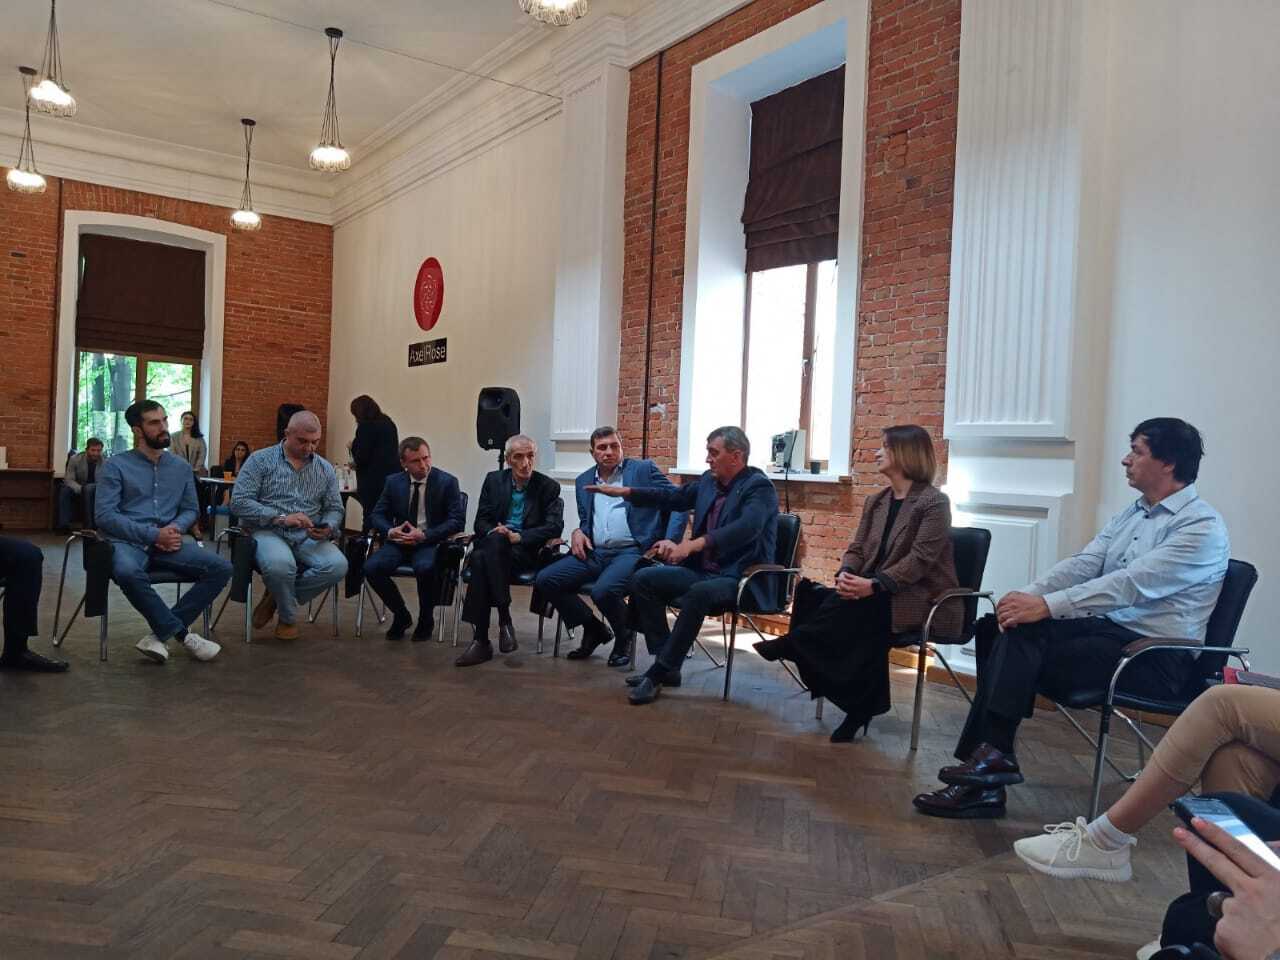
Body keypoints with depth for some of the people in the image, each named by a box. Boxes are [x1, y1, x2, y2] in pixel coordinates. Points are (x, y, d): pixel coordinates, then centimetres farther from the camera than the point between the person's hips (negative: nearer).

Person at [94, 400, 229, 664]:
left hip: (167, 544, 4)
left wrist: (176, 528, -7)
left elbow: (190, 510, 18)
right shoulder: (116, 466, 3)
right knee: (128, 572, -40)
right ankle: (181, 634, -22)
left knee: (221, 568, -21)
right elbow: (104, 515, -6)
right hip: (128, 542, -4)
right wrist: (152, 534, -15)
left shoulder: (181, 467, 17)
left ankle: (162, 633, -17)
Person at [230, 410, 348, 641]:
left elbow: (335, 509, 12)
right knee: (280, 564, -38)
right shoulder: (260, 460, 0)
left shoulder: (325, 469, 12)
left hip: (308, 537, 4)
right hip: (269, 532, -4)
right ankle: (288, 617, -4)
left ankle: (276, 597, 0)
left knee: (337, 565, -26)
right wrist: (281, 518, -20)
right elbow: (239, 502, -9)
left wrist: (328, 528, -13)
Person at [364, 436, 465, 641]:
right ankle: (401, 615, 3)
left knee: (425, 568, -36)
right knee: (372, 567, -23)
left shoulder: (447, 482, -3)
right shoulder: (393, 482, 8)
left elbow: (457, 521, -8)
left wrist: (424, 536, -20)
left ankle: (425, 620, -5)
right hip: (400, 540, 4)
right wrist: (390, 531, -12)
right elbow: (378, 515, 12)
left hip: (432, 542, -4)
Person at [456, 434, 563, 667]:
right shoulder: (493, 480, 12)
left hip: (527, 550, -3)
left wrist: (518, 537, -20)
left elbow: (554, 526, -7)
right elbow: (481, 521, 11)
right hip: (493, 546, 3)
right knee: (478, 558, -35)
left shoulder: (548, 487, 3)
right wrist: (494, 531, -14)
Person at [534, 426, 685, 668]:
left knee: (603, 591, -33)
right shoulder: (583, 481, 18)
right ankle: (594, 629, 10)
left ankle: (624, 637, 2)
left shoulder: (644, 470, 2)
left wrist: (670, 541, -15)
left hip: (631, 552, -6)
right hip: (594, 553, 6)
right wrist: (578, 532, 5)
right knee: (545, 580, -11)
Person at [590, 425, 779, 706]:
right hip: (703, 571, 8)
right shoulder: (709, 480, 9)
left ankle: (659, 672, -22)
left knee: (698, 594, -36)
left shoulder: (759, 487, -15)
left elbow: (746, 527, -32)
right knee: (643, 578, -5)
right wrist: (624, 492, 14)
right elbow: (675, 497, 22)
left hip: (742, 579, -8)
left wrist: (693, 544, -43)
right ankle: (667, 665, -3)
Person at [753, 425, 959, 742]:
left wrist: (873, 585, -31)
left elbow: (921, 559, -19)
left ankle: (790, 644, -19)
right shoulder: (875, 501, 15)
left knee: (851, 607, -33)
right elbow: (857, 548, 10)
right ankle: (861, 704, -22)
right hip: (880, 596, 6)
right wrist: (845, 575, -15)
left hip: (922, 601, -6)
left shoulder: (934, 502, -9)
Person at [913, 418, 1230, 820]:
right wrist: (1028, 595, -15)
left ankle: (993, 756, -10)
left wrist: (1046, 605, -29)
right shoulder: (1132, 513, 14)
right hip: (1107, 628, 7)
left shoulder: (1203, 526, -12)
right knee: (1016, 631, -18)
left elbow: (1131, 584, -24)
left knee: (1017, 654, -22)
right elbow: (1083, 563, 3)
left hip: (1156, 656, -7)